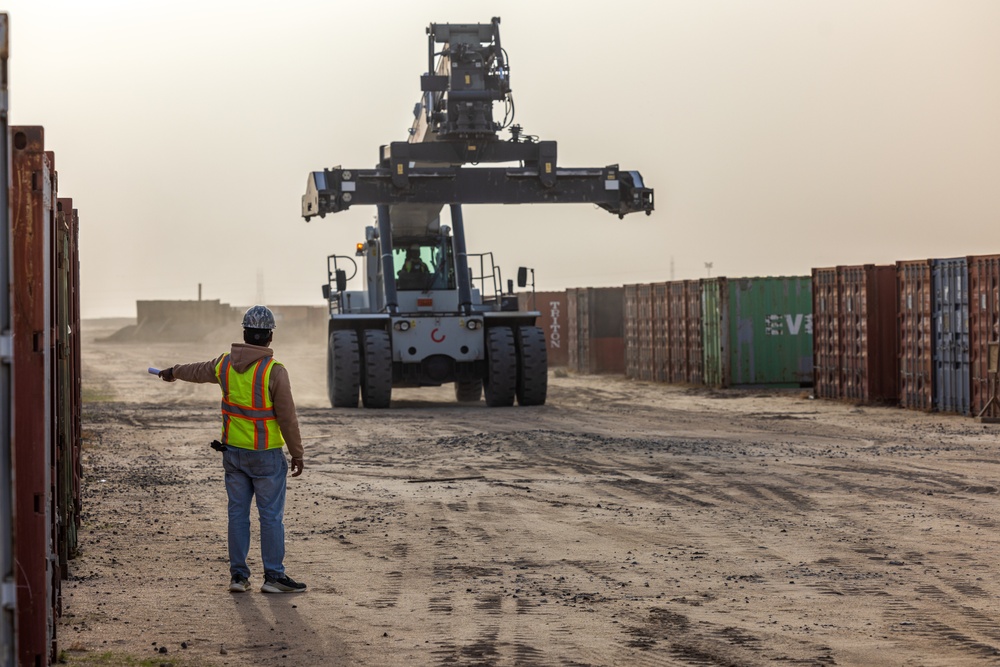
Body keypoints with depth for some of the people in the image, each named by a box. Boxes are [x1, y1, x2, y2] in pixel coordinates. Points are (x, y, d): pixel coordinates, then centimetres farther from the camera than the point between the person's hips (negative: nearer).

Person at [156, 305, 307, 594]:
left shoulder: (225, 364, 0)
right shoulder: (274, 371, -17)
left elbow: (198, 371, 22)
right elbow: (287, 416, -14)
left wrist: (173, 372, 44)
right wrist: (297, 454, -4)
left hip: (233, 451, 5)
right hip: (266, 455, -5)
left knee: (238, 513, 10)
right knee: (271, 515, 1)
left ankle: (238, 575, 13)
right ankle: (273, 576, 3)